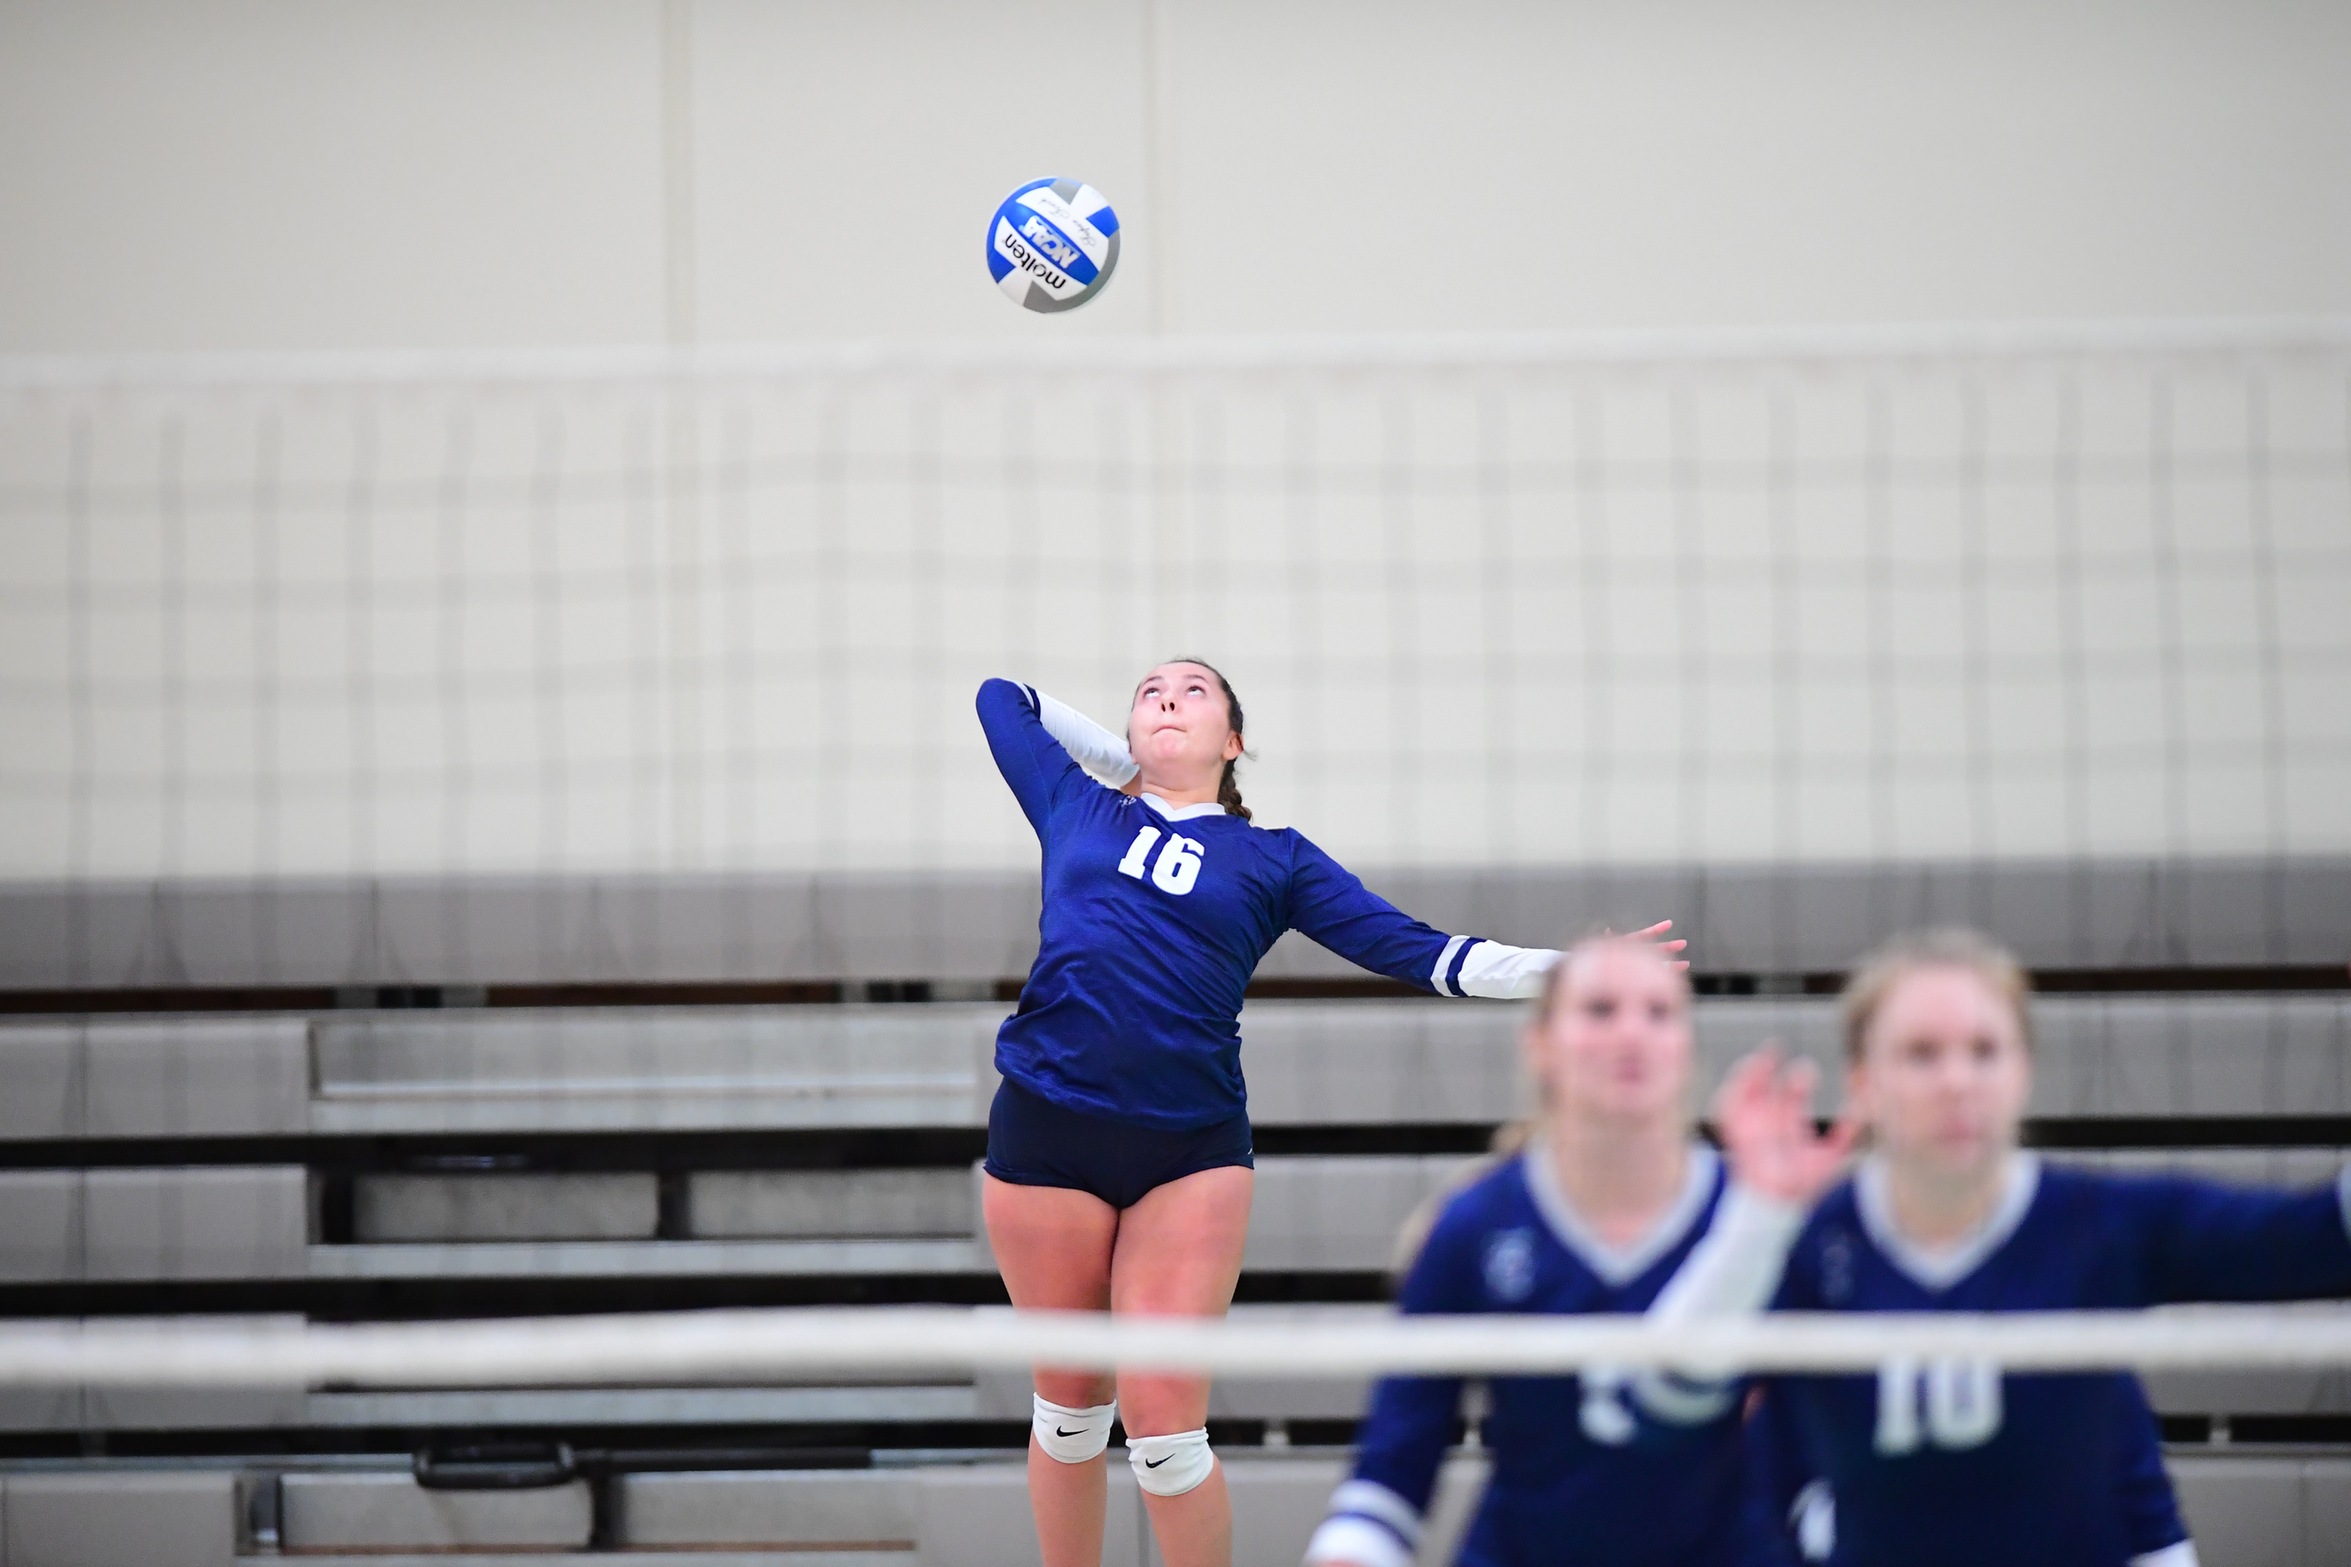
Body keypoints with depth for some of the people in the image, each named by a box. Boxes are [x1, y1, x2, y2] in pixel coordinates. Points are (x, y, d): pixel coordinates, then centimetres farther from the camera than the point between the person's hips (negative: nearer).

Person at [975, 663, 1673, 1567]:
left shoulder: (1272, 859, 13)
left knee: (1164, 1426, -7)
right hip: (1047, 1126, 1)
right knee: (1070, 1406, 10)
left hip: (1192, 1148, -1)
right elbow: (1001, 697, 30)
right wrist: (1123, 762, 28)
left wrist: (1560, 970, -3)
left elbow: (1411, 949, 7)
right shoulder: (1078, 808, 15)